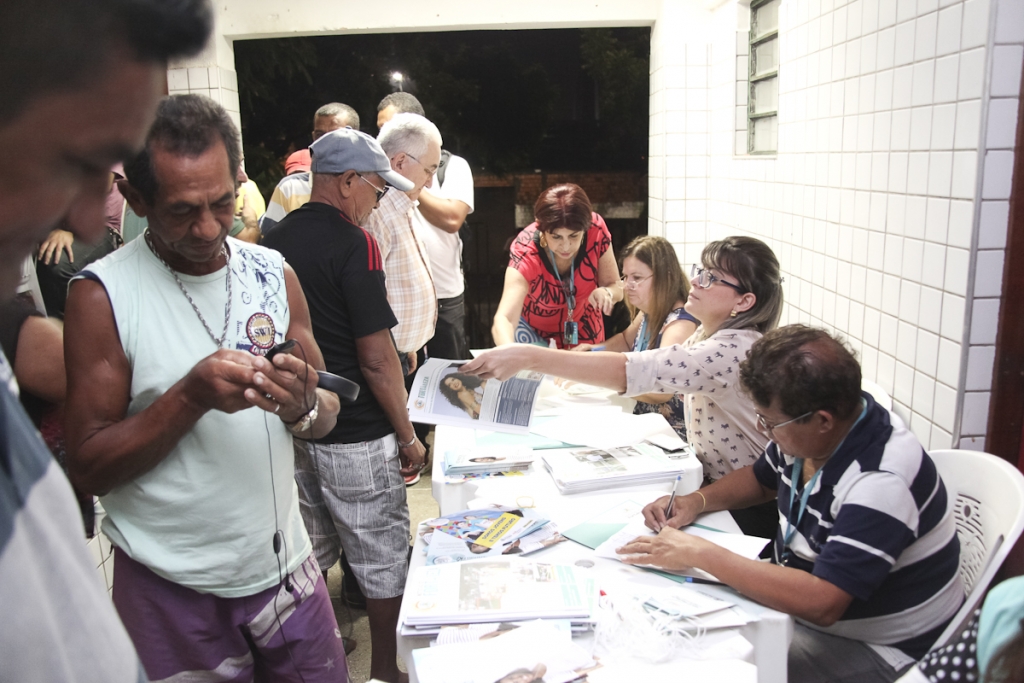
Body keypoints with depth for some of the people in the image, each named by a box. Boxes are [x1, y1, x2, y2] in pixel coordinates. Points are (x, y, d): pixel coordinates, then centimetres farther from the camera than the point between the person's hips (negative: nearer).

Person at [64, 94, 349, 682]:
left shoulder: (274, 273, -1)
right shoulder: (101, 295, -12)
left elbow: (326, 418, 5)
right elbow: (89, 469, -12)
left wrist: (303, 406, -17)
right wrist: (191, 396, -25)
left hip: (284, 565, 4)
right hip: (171, 590, -3)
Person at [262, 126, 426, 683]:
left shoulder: (274, 240, 5)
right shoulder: (354, 243, -17)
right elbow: (376, 358, -19)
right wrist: (407, 436, -9)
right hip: (355, 435, -7)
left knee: (311, 550, 22)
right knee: (382, 554, 10)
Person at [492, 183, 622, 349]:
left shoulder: (596, 229, -26)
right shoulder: (525, 252, -34)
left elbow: (616, 287, -14)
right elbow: (503, 319, -45)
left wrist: (606, 293, -38)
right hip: (534, 332, -2)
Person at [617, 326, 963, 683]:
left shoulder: (881, 481, -31)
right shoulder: (805, 432, -6)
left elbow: (820, 603, -37)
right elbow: (761, 479, 15)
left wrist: (700, 553, -31)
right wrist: (696, 501, -3)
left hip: (878, 650, -7)